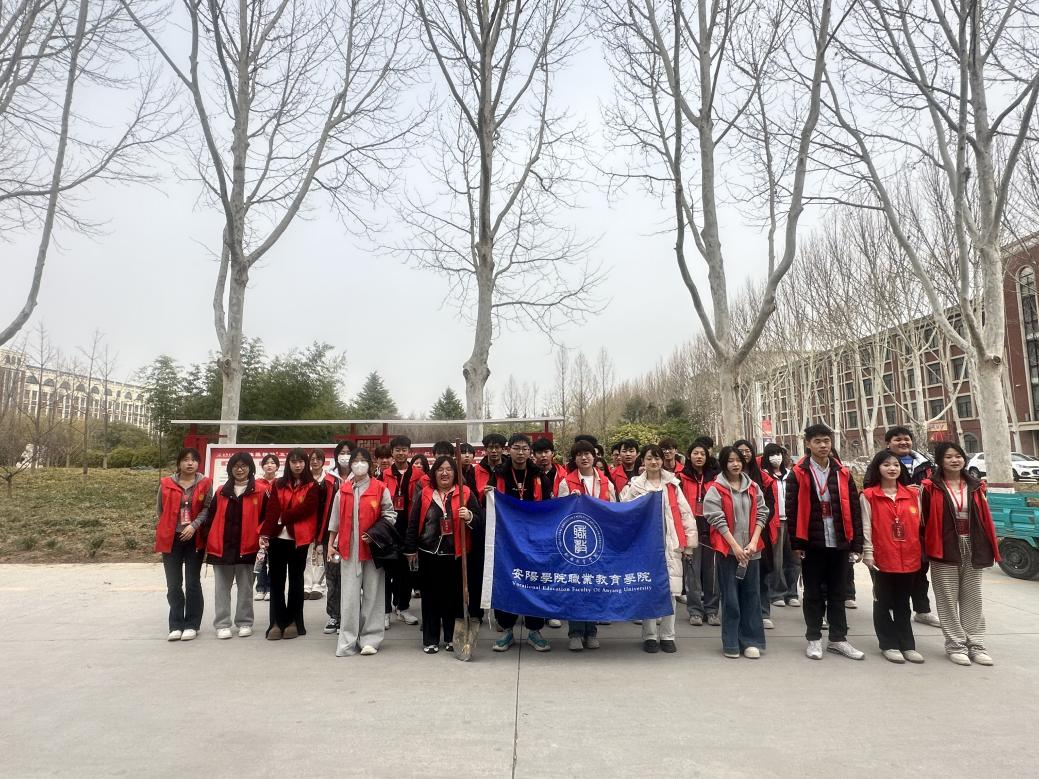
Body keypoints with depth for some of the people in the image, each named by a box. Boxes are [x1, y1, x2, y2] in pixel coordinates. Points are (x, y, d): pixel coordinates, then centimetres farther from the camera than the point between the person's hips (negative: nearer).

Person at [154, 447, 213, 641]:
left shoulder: (205, 483, -1)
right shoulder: (167, 483, 3)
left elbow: (207, 508, -5)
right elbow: (159, 510, 10)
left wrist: (194, 525, -17)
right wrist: (161, 533, 7)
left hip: (194, 538, -1)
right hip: (171, 538, 2)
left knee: (192, 583, 4)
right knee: (174, 584, 6)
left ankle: (191, 625, 12)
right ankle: (176, 625, 14)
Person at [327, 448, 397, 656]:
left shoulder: (380, 489, -2)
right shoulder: (343, 490, 8)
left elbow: (390, 515, -1)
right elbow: (335, 518, 12)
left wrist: (375, 534, -12)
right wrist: (331, 543, 9)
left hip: (372, 547, -2)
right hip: (348, 548, 2)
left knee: (372, 593, 4)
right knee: (349, 594, 3)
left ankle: (370, 638, 14)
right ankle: (348, 640, 11)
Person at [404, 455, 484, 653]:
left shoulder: (466, 493, 0)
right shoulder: (425, 494, 4)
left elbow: (479, 519, -2)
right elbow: (413, 522, 7)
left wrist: (469, 516, -23)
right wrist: (411, 549, 6)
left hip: (456, 553, -1)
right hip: (429, 553, 1)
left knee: (454, 596, 7)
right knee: (430, 596, 8)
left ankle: (452, 638, 22)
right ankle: (430, 639, 20)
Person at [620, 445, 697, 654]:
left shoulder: (673, 484, 9)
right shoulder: (634, 486, 6)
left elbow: (685, 513, 8)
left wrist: (689, 542, 3)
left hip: (670, 543, 1)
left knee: (670, 590, 2)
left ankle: (667, 636, 16)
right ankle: (649, 636, 13)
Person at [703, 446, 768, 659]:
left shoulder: (753, 487, 9)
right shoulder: (716, 489, -4)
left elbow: (761, 515, 6)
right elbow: (717, 520, -9)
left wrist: (753, 542, -6)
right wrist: (735, 545, -14)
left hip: (751, 549, 4)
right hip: (728, 549, -3)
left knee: (751, 596, 7)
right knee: (730, 597, 1)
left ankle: (751, 641, 16)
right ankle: (731, 643, 11)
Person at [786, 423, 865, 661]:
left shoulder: (843, 473, 6)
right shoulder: (798, 474, -5)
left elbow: (854, 510, 5)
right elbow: (792, 510, -6)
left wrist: (856, 544, 2)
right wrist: (796, 542, -9)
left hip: (840, 543, 3)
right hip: (812, 544, -3)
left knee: (837, 593, 14)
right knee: (813, 593, 8)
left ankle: (838, 639, 26)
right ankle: (814, 639, 19)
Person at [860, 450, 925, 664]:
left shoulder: (912, 494, 7)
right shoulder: (868, 495, -4)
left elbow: (918, 524, 11)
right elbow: (866, 527, -6)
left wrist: (921, 552, 10)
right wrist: (868, 553, -10)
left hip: (908, 557, 3)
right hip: (882, 557, -3)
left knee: (903, 603, 14)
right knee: (883, 602, 8)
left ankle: (907, 645, 23)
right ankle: (889, 645, 16)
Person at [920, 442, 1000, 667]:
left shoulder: (976, 487, 8)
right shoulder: (930, 488, -5)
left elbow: (986, 519, 9)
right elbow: (923, 520, -4)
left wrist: (990, 549, 4)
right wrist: (926, 549, -6)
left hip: (972, 551, 4)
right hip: (945, 551, -4)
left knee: (973, 599, 11)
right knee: (948, 600, 4)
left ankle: (975, 645, 21)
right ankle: (956, 645, 13)